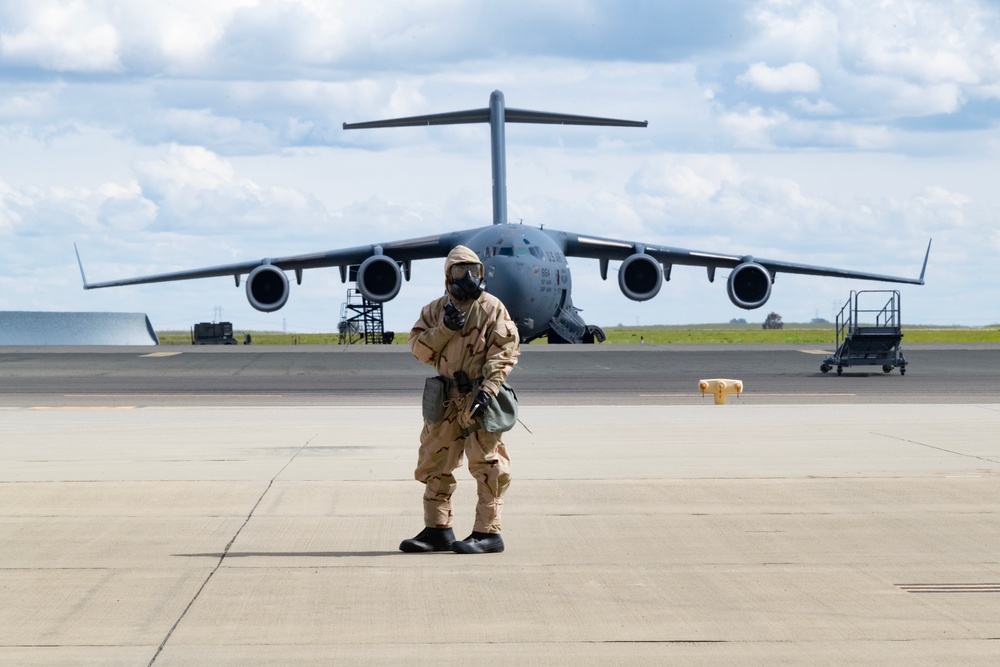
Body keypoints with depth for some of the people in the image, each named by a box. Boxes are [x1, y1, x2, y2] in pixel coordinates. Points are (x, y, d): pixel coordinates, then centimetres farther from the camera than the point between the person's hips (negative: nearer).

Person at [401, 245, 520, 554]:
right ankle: (437, 529, 18)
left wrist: (488, 389, -20)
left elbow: (504, 351, -9)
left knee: (485, 465, -5)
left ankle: (487, 532, -1)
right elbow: (419, 348, 4)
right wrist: (444, 328, -12)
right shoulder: (435, 310, 12)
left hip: (478, 399, -6)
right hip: (446, 398, 6)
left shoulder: (491, 308, -3)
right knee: (434, 464, 9)